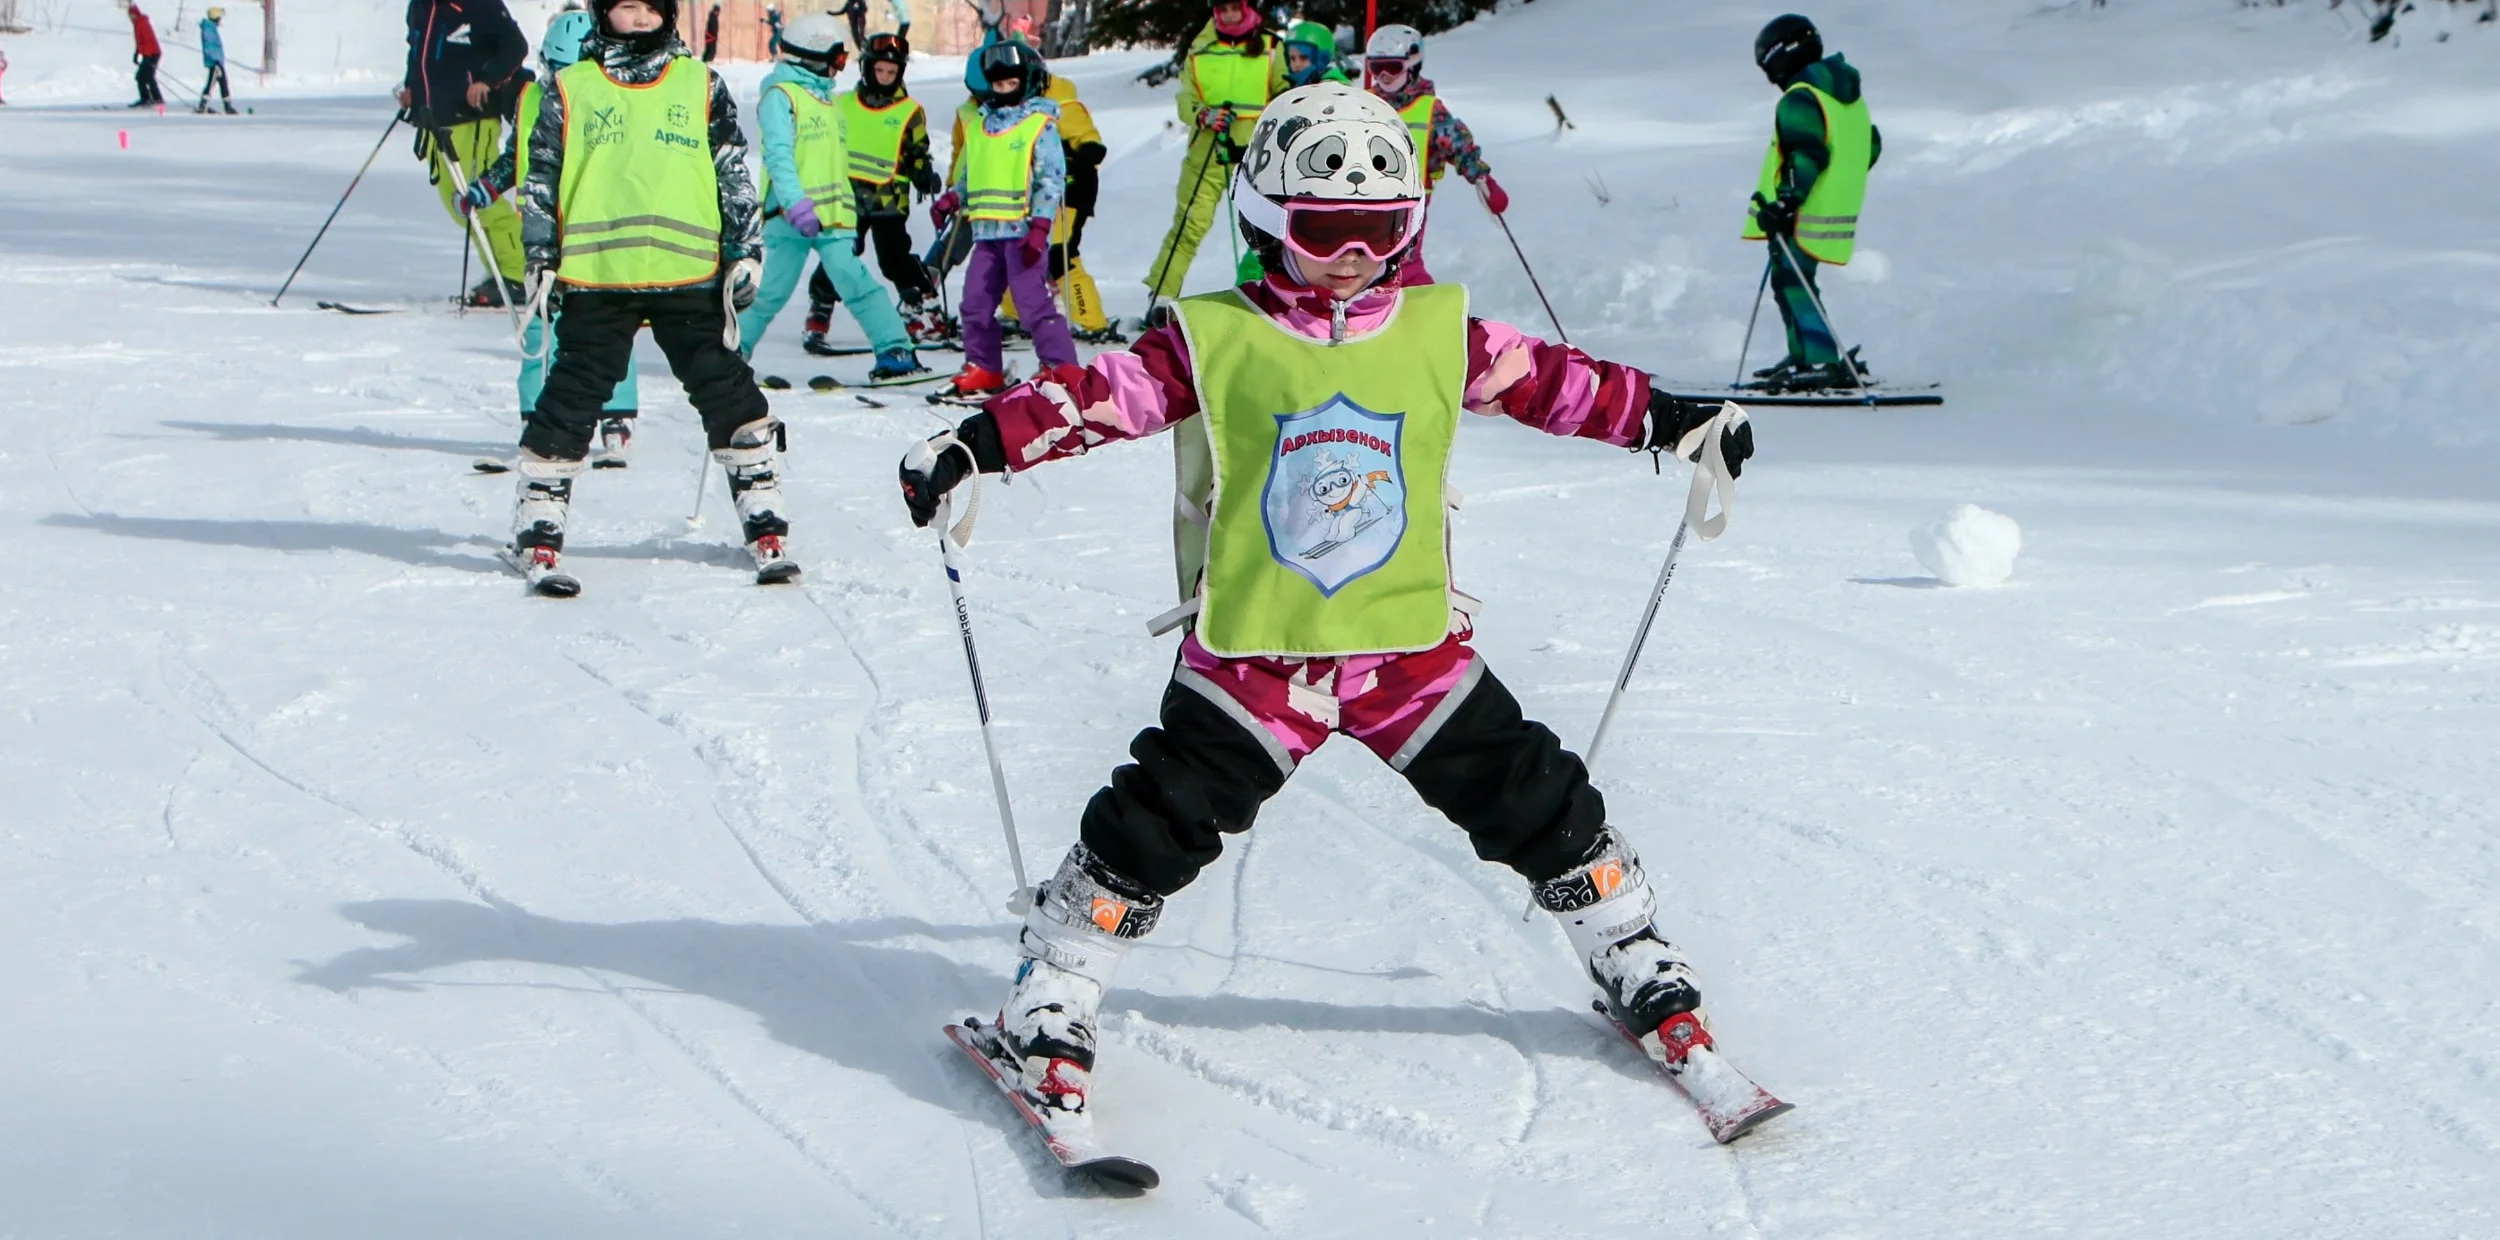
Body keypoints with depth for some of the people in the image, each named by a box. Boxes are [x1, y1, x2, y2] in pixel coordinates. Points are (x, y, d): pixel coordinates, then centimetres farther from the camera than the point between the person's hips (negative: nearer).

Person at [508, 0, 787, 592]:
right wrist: (541, 261, 4)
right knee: (571, 401, 0)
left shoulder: (701, 86, 10)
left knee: (729, 396, 1)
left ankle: (766, 526, 11)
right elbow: (540, 182, 11)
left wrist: (745, 250, 5)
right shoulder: (571, 91, 8)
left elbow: (734, 175, 12)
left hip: (689, 275, 1)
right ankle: (539, 534, 9)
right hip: (596, 278, -1)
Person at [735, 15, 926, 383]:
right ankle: (731, 351, 18)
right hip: (791, 217, -6)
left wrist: (849, 212, 23)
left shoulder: (827, 98, 23)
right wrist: (797, 206, -27)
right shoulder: (780, 95, -3)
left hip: (833, 215, 6)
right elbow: (778, 156, -15)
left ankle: (896, 353, -18)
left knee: (856, 282, -10)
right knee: (771, 293, 0)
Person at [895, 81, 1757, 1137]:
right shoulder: (1215, 343, -4)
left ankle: (1637, 968, 27)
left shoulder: (1438, 333, 5)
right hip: (1251, 654, -3)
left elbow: (1547, 379, 13)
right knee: (1155, 829, -7)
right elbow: (1100, 395, -10)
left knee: (1534, 805, 7)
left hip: (1414, 644, 3)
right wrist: (979, 442, -22)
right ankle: (1048, 1010, 7)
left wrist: (1669, 418, 13)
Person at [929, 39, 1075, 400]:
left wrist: (1039, 226, -15)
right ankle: (983, 369, 19)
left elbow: (1052, 179, -6)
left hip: (1023, 231, -6)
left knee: (1034, 301, -11)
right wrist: (950, 200, 6)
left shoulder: (1040, 124, -1)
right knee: (976, 302, 7)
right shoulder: (977, 126, 18)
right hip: (986, 231, 6)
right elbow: (968, 175, 26)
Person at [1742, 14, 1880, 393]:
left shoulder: (1800, 99, -15)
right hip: (1839, 213, 10)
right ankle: (1804, 357, 24)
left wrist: (1786, 201, -27)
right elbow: (1869, 148, 22)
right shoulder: (1849, 95, 16)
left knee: (1792, 283, -9)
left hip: (1805, 216, -10)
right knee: (1792, 282, 19)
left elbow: (1806, 156, -24)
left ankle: (1824, 364, -16)